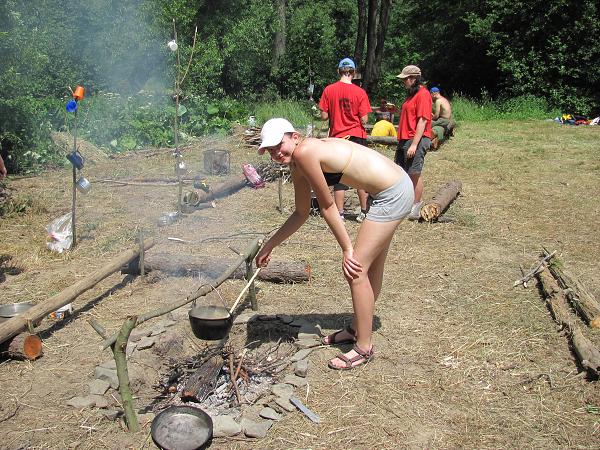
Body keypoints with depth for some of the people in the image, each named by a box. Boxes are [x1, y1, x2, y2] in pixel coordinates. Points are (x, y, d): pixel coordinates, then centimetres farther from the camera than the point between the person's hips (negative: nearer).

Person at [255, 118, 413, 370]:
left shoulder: (304, 152, -19)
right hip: (388, 190, 10)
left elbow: (327, 207, -15)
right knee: (371, 267, 21)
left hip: (393, 194, -10)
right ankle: (357, 329, 38)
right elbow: (301, 213, 17)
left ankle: (364, 347, 9)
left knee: (356, 269, -5)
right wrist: (270, 245, 20)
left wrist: (347, 250, -8)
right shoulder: (298, 164, 8)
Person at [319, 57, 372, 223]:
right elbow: (364, 120, -9)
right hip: (357, 137, -1)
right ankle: (364, 212, 15)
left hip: (337, 138, 1)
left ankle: (340, 214, 8)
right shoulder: (360, 92, -8)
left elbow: (324, 116, -4)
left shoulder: (329, 90, -5)